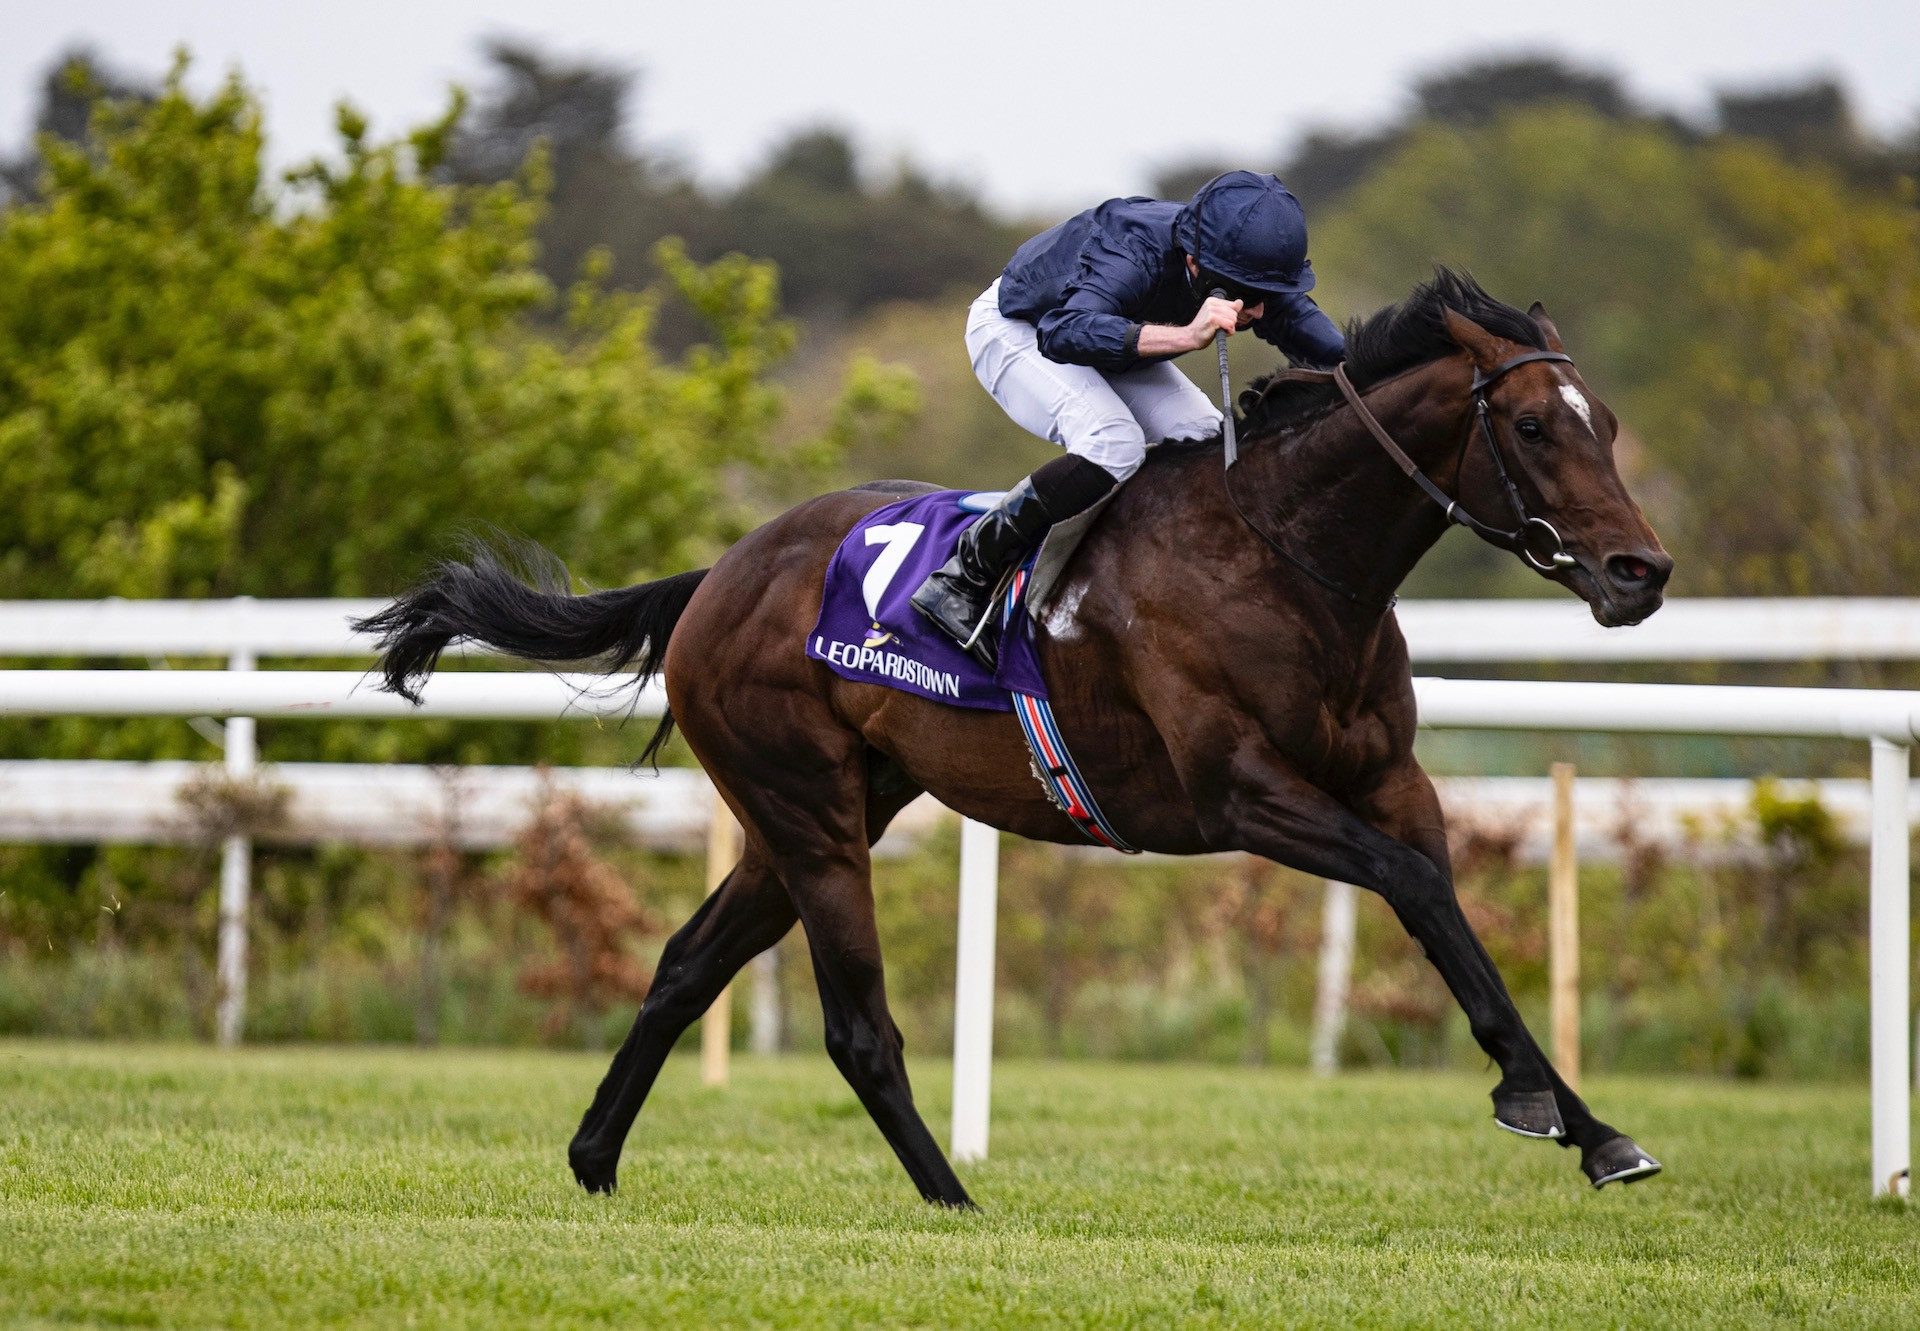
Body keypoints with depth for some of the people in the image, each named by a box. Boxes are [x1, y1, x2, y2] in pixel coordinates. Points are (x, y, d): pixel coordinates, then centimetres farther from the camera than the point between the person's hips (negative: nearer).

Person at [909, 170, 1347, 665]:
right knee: (1114, 445, -32)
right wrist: (1186, 336, -68)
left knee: (1213, 442, -14)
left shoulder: (1255, 280, -23)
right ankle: (962, 580, -23)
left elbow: (1334, 352, -13)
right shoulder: (1134, 255, -43)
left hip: (1114, 337, 7)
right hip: (1015, 328, -7)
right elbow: (1062, 333, -58)